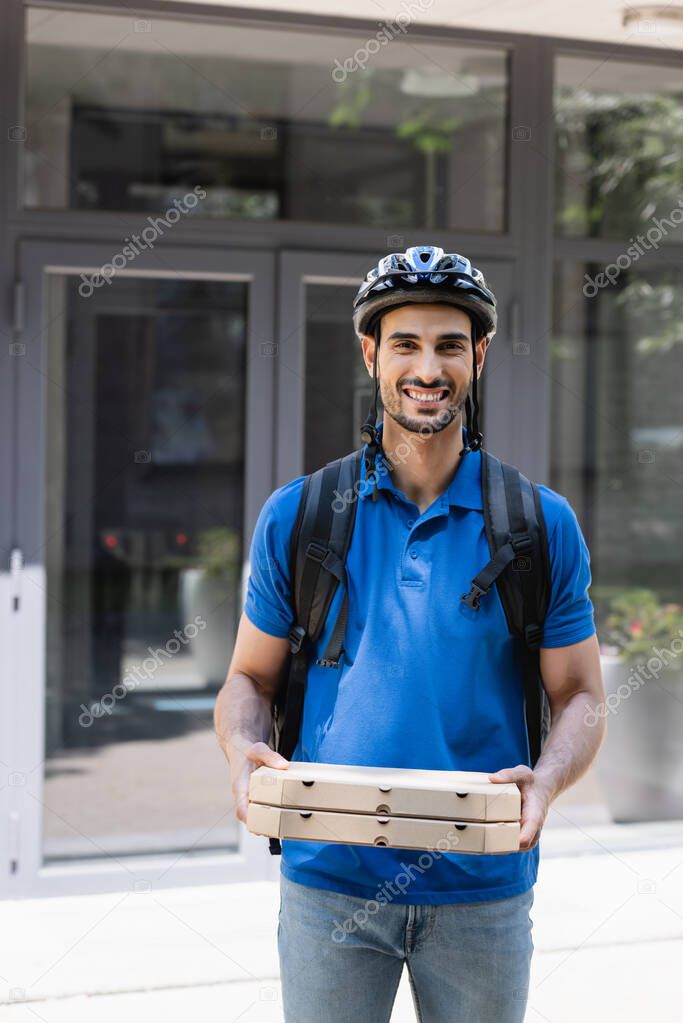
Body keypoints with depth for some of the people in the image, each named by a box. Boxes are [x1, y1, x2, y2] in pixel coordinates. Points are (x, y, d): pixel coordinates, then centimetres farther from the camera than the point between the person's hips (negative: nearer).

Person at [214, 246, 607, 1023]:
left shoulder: (543, 526, 2)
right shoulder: (296, 517, 3)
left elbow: (579, 696, 4)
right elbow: (252, 676, 8)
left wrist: (544, 781, -17)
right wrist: (242, 752, -14)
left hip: (483, 882, 0)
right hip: (328, 878, 0)